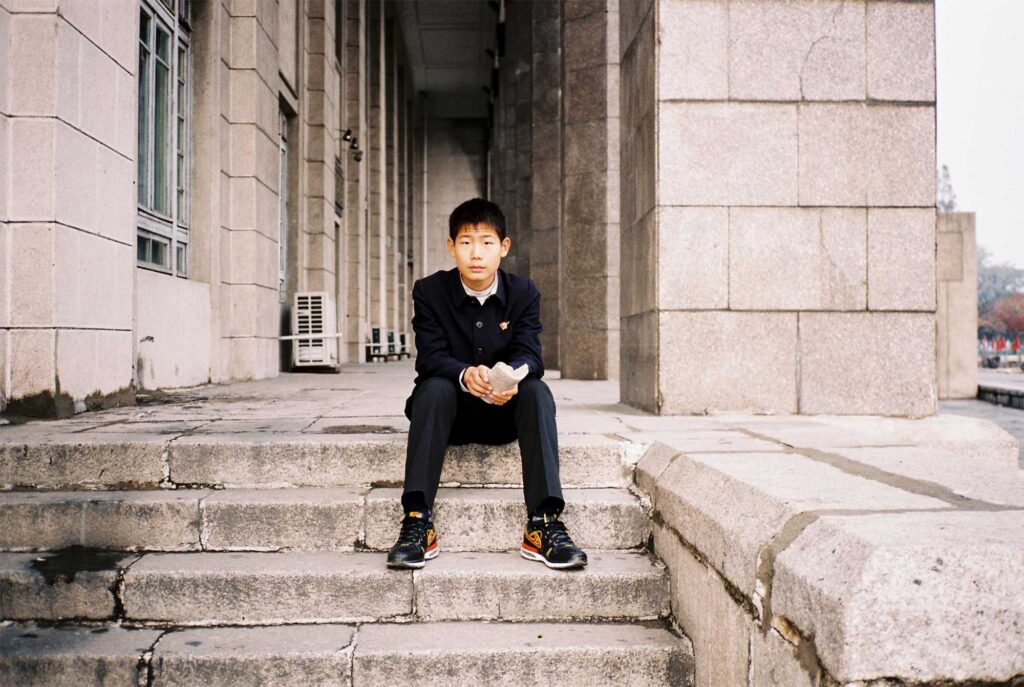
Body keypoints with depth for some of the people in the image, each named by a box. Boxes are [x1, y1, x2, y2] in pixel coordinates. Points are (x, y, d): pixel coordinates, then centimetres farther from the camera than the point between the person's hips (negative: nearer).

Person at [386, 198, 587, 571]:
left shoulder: (524, 293, -2)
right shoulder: (429, 291, -6)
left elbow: (529, 355, -15)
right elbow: (430, 357, -18)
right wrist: (465, 374, -41)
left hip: (505, 412, 1)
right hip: (453, 411, -1)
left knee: (537, 392, -29)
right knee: (434, 388, -33)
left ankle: (544, 523, -34)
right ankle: (417, 520, -35)